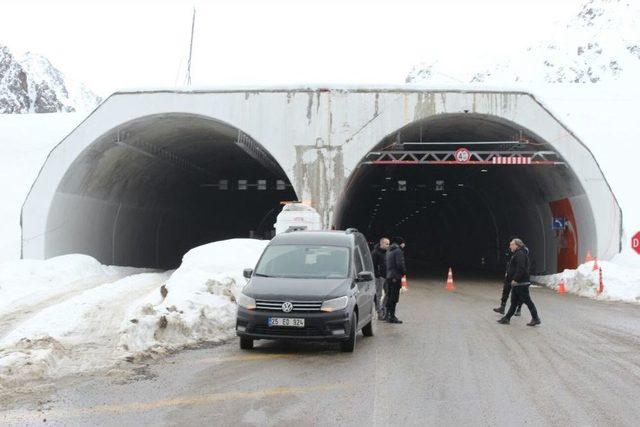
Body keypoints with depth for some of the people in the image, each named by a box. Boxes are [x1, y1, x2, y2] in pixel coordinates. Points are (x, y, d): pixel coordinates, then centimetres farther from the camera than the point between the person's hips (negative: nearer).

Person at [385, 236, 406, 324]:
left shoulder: (389, 251, 16)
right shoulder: (398, 251, -13)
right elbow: (400, 264, -19)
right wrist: (404, 272, -3)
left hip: (389, 276, 9)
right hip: (396, 277, -9)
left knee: (390, 296, 16)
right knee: (394, 297, -7)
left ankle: (387, 315, 21)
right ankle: (391, 317, -7)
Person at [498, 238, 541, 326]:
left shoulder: (520, 254, -16)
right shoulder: (517, 253, 19)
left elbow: (521, 269, -25)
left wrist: (515, 279, -25)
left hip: (521, 283, -11)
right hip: (517, 283, 11)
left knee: (527, 300, -6)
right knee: (514, 302, 13)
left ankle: (536, 319, -1)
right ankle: (507, 318, 17)